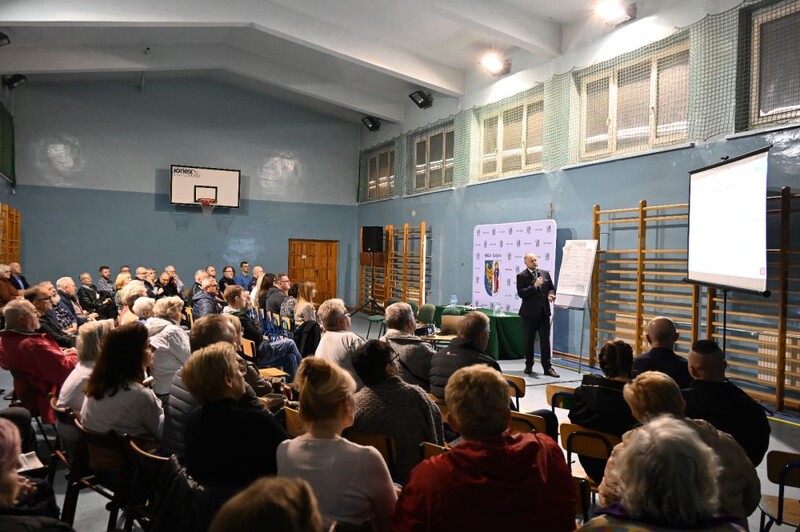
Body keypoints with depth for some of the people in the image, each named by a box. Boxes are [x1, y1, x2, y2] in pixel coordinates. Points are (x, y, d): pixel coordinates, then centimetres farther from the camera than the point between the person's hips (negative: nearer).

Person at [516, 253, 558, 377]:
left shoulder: (545, 273, 10)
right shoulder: (521, 276, -4)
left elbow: (552, 287, 16)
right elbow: (521, 293, -13)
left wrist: (551, 294, -6)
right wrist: (534, 286, -22)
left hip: (544, 312, 3)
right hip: (529, 313, -3)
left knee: (545, 341, 3)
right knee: (529, 341, 7)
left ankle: (547, 367, 8)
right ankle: (529, 366, 19)